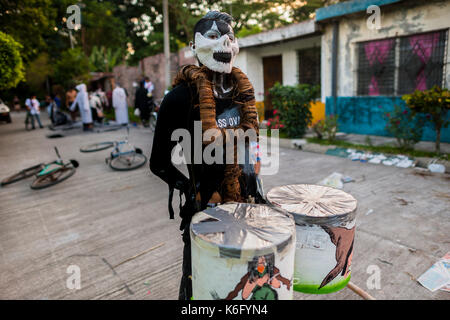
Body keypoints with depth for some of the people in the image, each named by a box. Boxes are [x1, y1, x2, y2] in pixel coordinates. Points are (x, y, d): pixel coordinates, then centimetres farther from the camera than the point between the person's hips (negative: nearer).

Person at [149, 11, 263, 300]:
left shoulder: (243, 91, 5)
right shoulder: (182, 96, -13)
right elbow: (160, 162, -9)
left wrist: (255, 185, 8)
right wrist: (189, 191, -16)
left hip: (244, 200, 6)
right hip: (204, 204, -5)